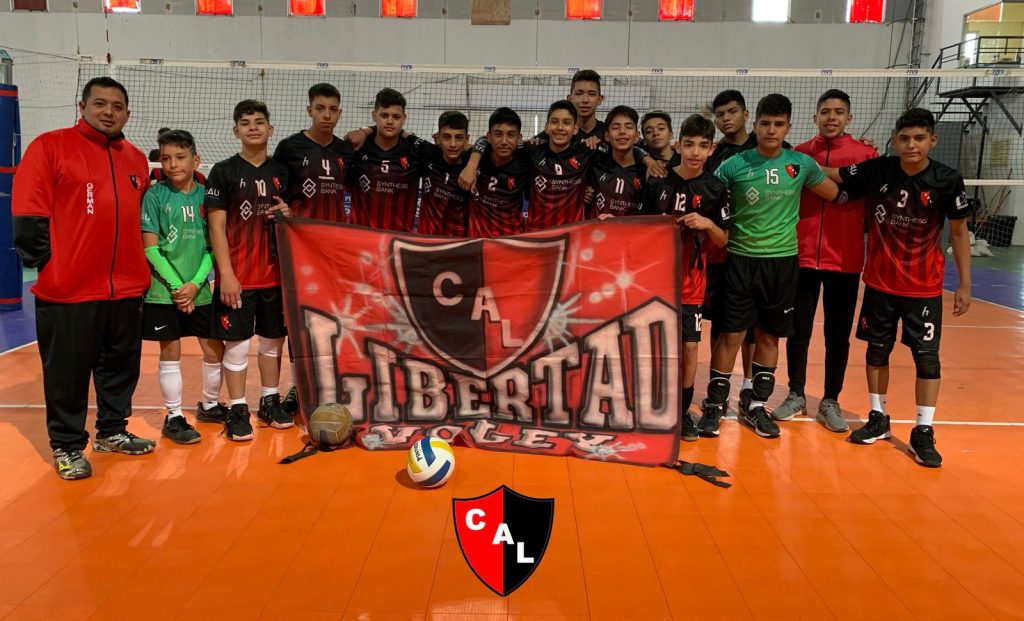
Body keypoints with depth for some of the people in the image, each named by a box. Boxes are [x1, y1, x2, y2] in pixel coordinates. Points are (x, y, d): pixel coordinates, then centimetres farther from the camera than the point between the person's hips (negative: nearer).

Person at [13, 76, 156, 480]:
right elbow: (28, 213, -7)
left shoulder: (136, 160, 12)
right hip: (67, 290, -5)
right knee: (68, 371, 5)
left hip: (127, 288, 5)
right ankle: (67, 446, 19)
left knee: (122, 365, 15)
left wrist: (139, 267, 18)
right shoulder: (50, 147, -4)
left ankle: (112, 431, 32)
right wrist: (45, 262, -10)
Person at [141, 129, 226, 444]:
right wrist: (176, 286, -13)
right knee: (170, 351, 3)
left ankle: (209, 406, 30)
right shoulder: (155, 196, -5)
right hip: (164, 290, -3)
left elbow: (212, 245, 2)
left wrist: (195, 283, -10)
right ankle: (173, 418, 16)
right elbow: (150, 247, -8)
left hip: (199, 290, 3)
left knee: (215, 348, 8)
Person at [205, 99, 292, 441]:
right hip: (237, 276, -4)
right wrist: (226, 274, -13)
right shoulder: (224, 171, -3)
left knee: (274, 338, 12)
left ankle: (270, 401, 26)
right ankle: (237, 410, 13)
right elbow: (216, 226, -6)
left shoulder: (280, 172, 9)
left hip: (275, 272, 4)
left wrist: (287, 214, -8)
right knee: (237, 342, 1)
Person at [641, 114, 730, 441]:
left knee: (689, 347, 2)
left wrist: (708, 224, -18)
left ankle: (683, 410, 19)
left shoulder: (715, 188, -3)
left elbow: (722, 240, 1)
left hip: (690, 281, 0)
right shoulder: (658, 183, -4)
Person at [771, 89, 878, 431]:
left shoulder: (866, 154, 0)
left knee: (838, 336, 8)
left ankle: (830, 402, 21)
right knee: (797, 332, 8)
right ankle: (796, 395, 23)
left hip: (846, 260, -1)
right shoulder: (799, 153, 5)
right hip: (802, 257, 1)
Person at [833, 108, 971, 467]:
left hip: (924, 286, -2)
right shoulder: (877, 171, -8)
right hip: (880, 281, 2)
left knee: (927, 355, -1)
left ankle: (923, 433, 9)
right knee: (877, 348, 11)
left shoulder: (947, 181, -11)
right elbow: (829, 176, 4)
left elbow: (959, 233, -3)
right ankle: (878, 419, 28)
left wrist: (964, 284, -4)